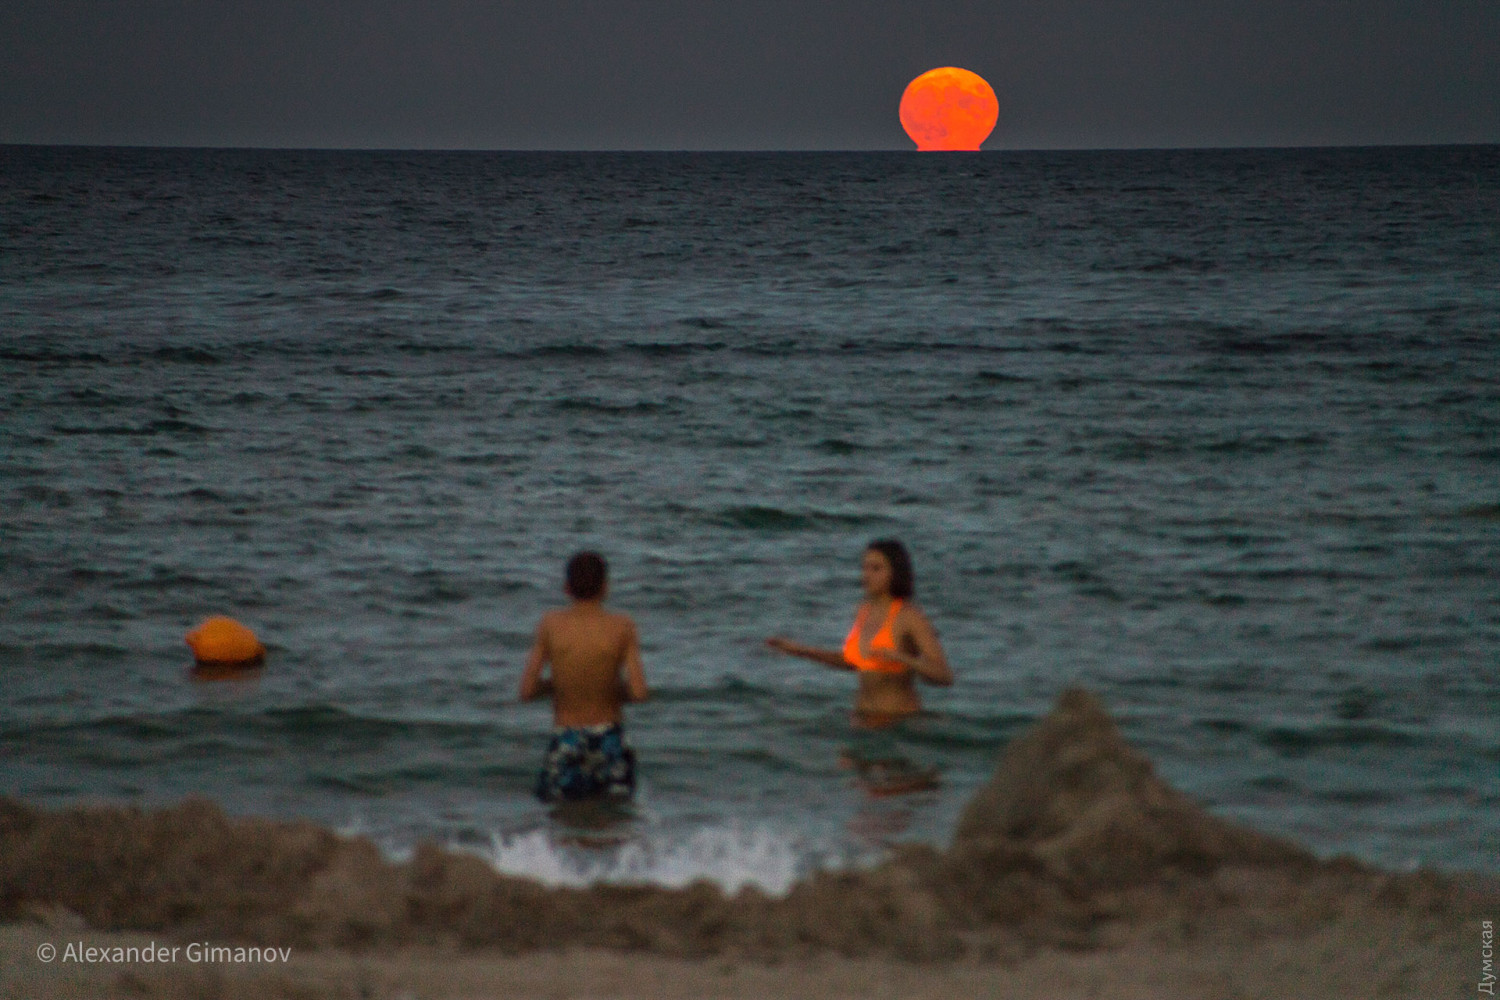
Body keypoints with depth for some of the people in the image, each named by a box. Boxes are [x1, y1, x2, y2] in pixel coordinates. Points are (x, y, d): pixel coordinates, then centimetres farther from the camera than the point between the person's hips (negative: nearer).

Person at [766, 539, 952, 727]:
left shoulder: (912, 616, -16)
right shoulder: (866, 611, 6)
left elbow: (945, 676, -22)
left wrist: (901, 658, -37)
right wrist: (801, 651, 17)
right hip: (865, 720, 7)